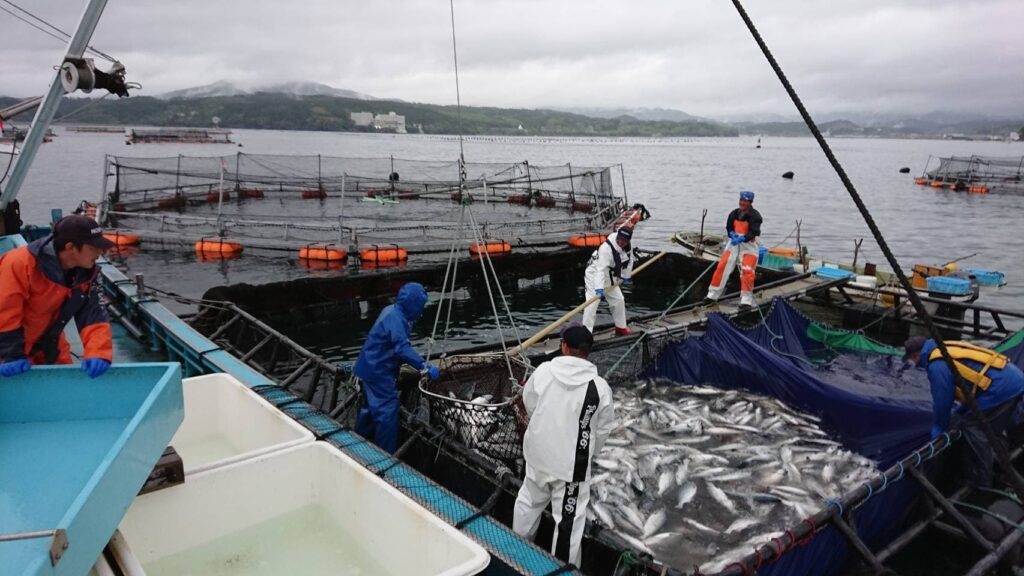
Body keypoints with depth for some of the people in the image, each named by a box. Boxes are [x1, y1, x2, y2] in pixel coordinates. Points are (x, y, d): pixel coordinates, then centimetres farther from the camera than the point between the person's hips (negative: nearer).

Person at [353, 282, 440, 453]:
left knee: (370, 407, 23)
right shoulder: (395, 318, -24)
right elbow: (402, 348, -36)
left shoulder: (392, 311, 6)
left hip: (371, 368, 11)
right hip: (378, 371, -11)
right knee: (388, 410, -8)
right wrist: (425, 366, -41)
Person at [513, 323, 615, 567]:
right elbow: (603, 430, -5)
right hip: (572, 463, -3)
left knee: (529, 502, 26)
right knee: (569, 519, 11)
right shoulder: (600, 387, -17)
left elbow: (529, 405, 4)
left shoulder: (543, 371, -12)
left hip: (538, 453, 4)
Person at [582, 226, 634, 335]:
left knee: (619, 300, 16)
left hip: (609, 277, 8)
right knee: (592, 304, -16)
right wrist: (599, 288, -50)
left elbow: (629, 260, 10)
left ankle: (621, 328, 33)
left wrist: (625, 276, 17)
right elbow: (600, 269, -42)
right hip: (594, 276, -8)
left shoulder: (628, 247, -10)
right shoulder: (606, 248, -34)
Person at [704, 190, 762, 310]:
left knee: (747, 271, -13)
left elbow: (753, 233, -19)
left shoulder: (755, 215, -10)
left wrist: (741, 238, -33)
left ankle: (746, 300, -6)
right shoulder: (734, 214, 6)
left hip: (749, 245, -5)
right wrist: (732, 234, -9)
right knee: (722, 267, 0)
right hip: (734, 242, 5)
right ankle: (713, 295, 8)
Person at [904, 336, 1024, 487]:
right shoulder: (945, 349, 15)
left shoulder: (937, 365, -14)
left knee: (972, 426, -5)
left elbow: (942, 401, -6)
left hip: (1002, 388, -10)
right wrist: (961, 412, 33)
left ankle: (981, 482, 1)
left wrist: (938, 428, 9)